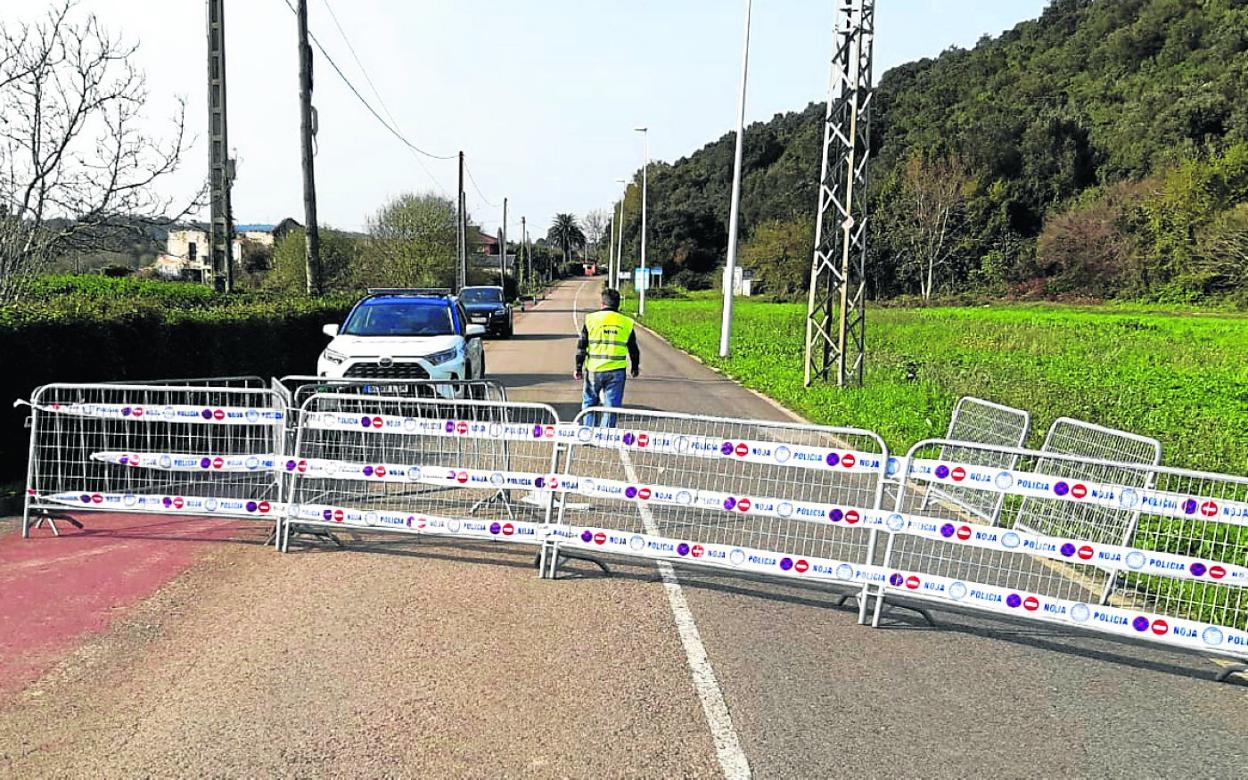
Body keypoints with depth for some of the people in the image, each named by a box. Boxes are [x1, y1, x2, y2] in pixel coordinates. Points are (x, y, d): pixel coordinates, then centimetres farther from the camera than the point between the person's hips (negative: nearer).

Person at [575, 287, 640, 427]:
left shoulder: (591, 319, -1)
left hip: (593, 370, 0)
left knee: (589, 403, 16)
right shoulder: (627, 323, 3)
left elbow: (581, 346, -1)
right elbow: (633, 349, 11)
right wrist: (635, 367, 26)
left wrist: (578, 368, 5)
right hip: (616, 371, 0)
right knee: (611, 407, 7)